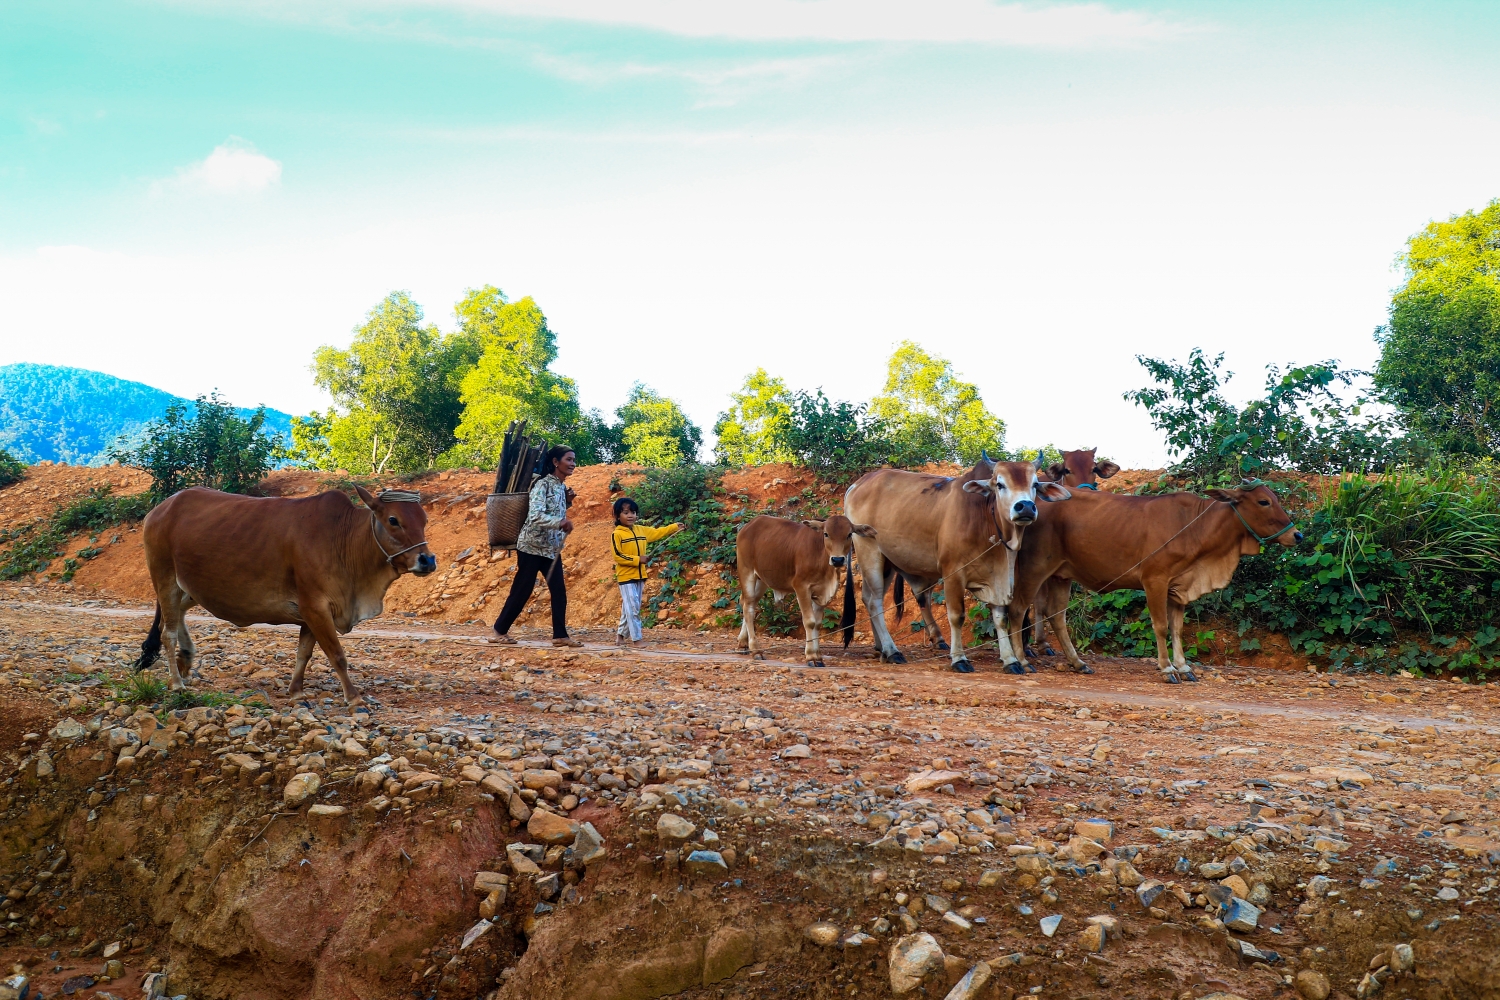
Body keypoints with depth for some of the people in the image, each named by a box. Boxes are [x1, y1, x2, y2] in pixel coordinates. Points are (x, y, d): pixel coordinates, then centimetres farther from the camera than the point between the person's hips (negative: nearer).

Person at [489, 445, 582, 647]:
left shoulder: (562, 488, 10)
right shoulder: (543, 484, -15)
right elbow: (535, 516, -28)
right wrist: (561, 522, -37)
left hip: (551, 548, 8)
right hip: (532, 545, -8)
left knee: (559, 591, 2)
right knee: (521, 591, -1)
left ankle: (560, 635, 6)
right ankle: (499, 631, 12)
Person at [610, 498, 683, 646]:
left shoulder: (641, 530, 8)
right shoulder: (617, 534, -11)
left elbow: (657, 533, 22)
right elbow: (618, 556, -17)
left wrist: (674, 527, 21)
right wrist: (637, 559, -19)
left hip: (639, 576, 6)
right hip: (626, 576, -6)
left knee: (629, 608, 13)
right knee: (632, 608, -8)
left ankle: (621, 634, 26)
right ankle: (636, 639, -5)